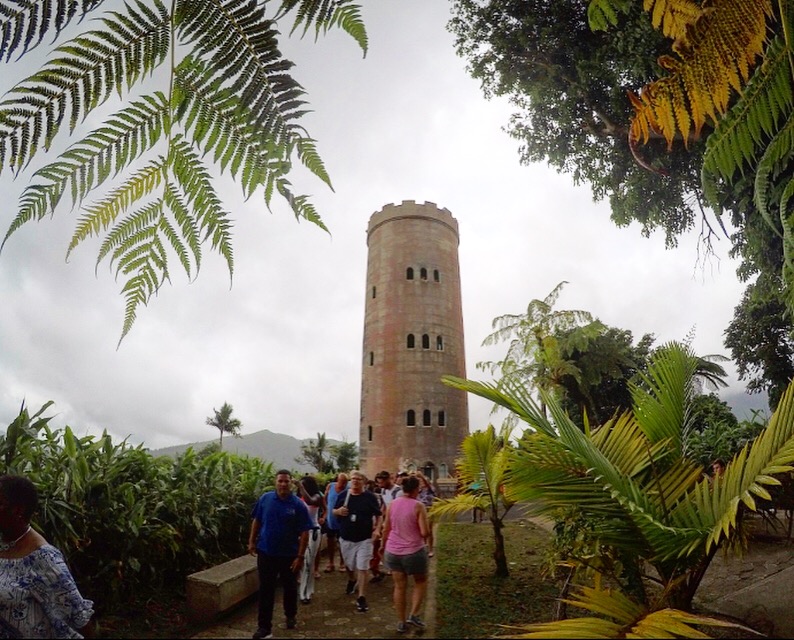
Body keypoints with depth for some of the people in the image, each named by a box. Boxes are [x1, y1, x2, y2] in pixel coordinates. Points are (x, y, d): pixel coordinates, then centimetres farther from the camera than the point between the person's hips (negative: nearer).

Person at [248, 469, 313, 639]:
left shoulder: (298, 505, -14)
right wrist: (252, 541, 4)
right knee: (265, 590, 7)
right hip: (266, 552, 1)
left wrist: (300, 556, -13)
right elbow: (256, 521, 6)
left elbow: (304, 532, -12)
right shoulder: (265, 498, -7)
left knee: (290, 587, 18)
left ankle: (291, 616, 41)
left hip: (289, 554, -1)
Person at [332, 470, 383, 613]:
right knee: (349, 565, 23)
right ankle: (351, 580, 53)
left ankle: (361, 598, 5)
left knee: (362, 568, -4)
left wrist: (377, 529, -14)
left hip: (364, 539, -3)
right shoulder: (343, 495, -3)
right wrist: (338, 511, -14)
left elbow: (379, 515, 0)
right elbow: (333, 511, 9)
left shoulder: (370, 497, -9)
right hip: (346, 538, 3)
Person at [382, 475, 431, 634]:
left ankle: (401, 622, 22)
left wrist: (384, 546, 22)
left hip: (393, 551, 4)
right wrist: (424, 537, 4)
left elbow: (386, 530, 7)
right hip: (414, 552, -4)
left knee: (399, 587, 15)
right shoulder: (418, 506, -15)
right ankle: (414, 615, 11)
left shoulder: (392, 505, -1)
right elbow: (425, 532, -18)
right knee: (421, 582, 20)